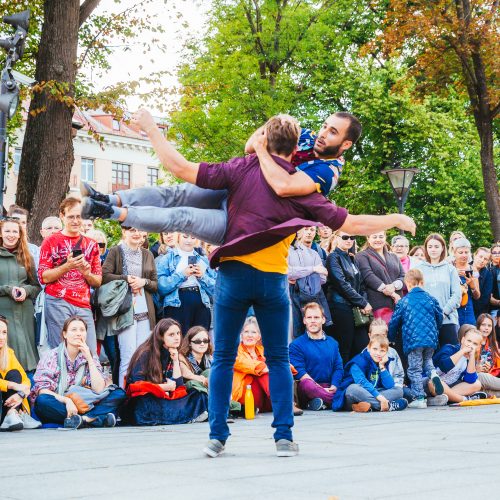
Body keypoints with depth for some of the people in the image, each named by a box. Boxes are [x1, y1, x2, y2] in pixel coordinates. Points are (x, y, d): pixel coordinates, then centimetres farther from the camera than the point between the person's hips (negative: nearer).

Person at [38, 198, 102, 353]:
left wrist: (86, 273, -4)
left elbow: (98, 282, 17)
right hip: (57, 302, -3)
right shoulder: (51, 241, 7)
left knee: (90, 352, -5)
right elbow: (43, 277, 0)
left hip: (83, 305, 3)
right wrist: (68, 266, -12)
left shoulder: (91, 244, 17)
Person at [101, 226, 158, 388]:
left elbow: (156, 284, 16)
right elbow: (104, 276, -8)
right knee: (128, 356, -10)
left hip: (145, 311, 5)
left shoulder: (147, 255, 16)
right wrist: (126, 279, -14)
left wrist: (144, 282, -4)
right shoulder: (115, 252, 3)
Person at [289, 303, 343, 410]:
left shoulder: (332, 343, 18)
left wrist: (333, 387, -8)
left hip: (330, 389, 3)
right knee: (307, 384, -39)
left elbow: (338, 368, 13)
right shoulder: (296, 345, 3)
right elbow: (299, 371, -7)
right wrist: (322, 389, -15)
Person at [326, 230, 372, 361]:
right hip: (341, 307, -7)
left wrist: (364, 302, -1)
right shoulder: (333, 257, -3)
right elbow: (342, 284, -12)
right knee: (344, 350, -6)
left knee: (363, 346, 0)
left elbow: (360, 284, 18)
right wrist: (363, 303, -10)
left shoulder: (352, 259, 20)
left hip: (356, 307, 7)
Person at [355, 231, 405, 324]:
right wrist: (392, 294, -13)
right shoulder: (362, 256, 6)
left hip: (397, 304, 5)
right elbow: (368, 276, -8)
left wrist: (394, 286, -11)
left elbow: (403, 277, 14)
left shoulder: (394, 257, 24)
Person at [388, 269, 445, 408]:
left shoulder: (403, 302, 0)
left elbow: (394, 322, 5)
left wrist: (391, 338, 22)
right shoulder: (431, 299, 6)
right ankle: (433, 374, -6)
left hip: (413, 340, -3)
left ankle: (419, 398, 1)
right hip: (431, 339, 3)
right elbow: (439, 317, 15)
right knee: (427, 360, 25)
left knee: (414, 369, 3)